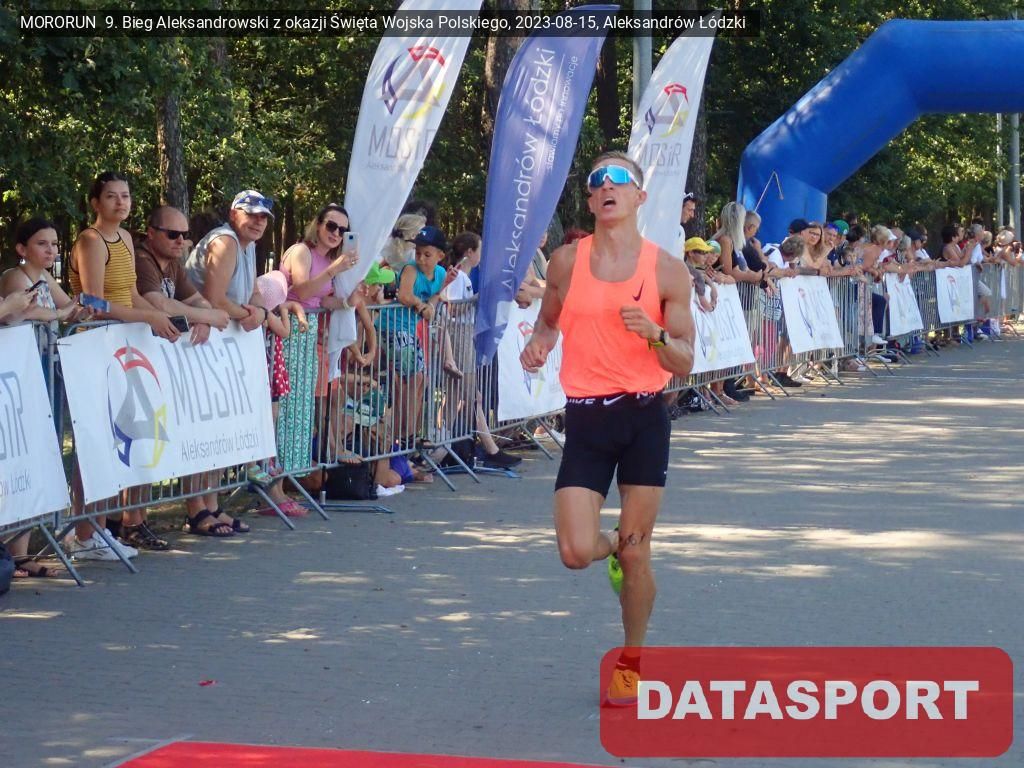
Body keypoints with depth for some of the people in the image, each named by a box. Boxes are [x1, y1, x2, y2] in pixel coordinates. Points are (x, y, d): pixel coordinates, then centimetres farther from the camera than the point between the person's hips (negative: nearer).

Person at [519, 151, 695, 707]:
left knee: (637, 552, 3)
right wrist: (538, 345, -4)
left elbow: (684, 364, -1)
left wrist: (654, 333, -21)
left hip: (644, 416, -1)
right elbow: (549, 320, 19)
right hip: (586, 416, 1)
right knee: (576, 551, -11)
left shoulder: (667, 270, -2)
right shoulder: (566, 262, 1)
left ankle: (631, 662, 23)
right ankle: (613, 548, 27)